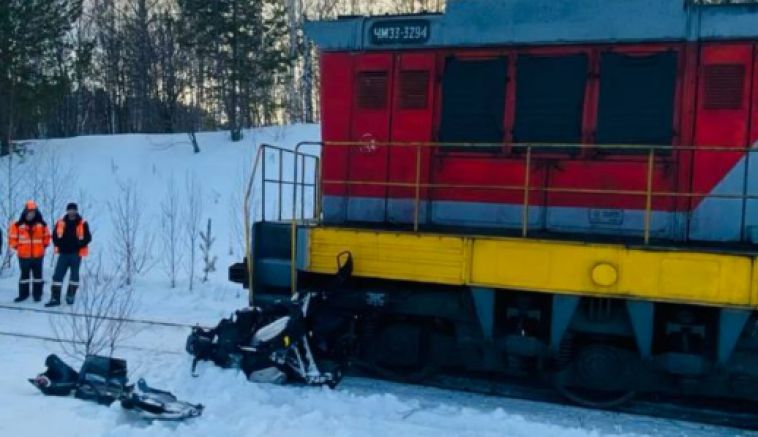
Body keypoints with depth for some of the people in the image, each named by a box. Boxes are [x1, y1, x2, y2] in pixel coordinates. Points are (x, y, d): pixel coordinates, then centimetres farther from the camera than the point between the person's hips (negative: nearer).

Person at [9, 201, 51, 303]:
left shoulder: (42, 224, 0)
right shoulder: (18, 225, -5)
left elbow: (46, 236, 13)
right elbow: (12, 237, 3)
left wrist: (44, 246, 7)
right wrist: (17, 247, 1)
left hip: (38, 255, 0)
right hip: (24, 255, 0)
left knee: (37, 275, 7)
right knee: (24, 275, 11)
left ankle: (37, 294, 14)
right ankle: (23, 294, 21)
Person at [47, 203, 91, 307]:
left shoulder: (82, 223, -2)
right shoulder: (60, 223, 4)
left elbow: (88, 237, -2)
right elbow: (55, 236, 10)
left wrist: (79, 245, -15)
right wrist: (59, 245, -5)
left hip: (76, 254, -2)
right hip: (63, 253, 2)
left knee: (74, 275, 9)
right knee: (58, 275, -3)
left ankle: (70, 296, 21)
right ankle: (55, 298, -1)